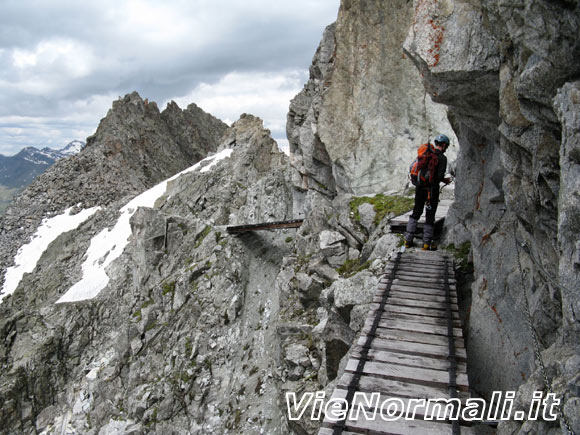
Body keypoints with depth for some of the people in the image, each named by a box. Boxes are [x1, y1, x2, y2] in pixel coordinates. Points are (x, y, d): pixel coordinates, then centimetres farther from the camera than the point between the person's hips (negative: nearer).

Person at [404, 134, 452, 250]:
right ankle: (427, 243, 11)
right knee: (430, 215, 6)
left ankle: (408, 240, 15)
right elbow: (440, 176, -18)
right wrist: (445, 180, 3)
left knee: (416, 213, 15)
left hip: (420, 188, 5)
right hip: (432, 189, -5)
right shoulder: (442, 158, -10)